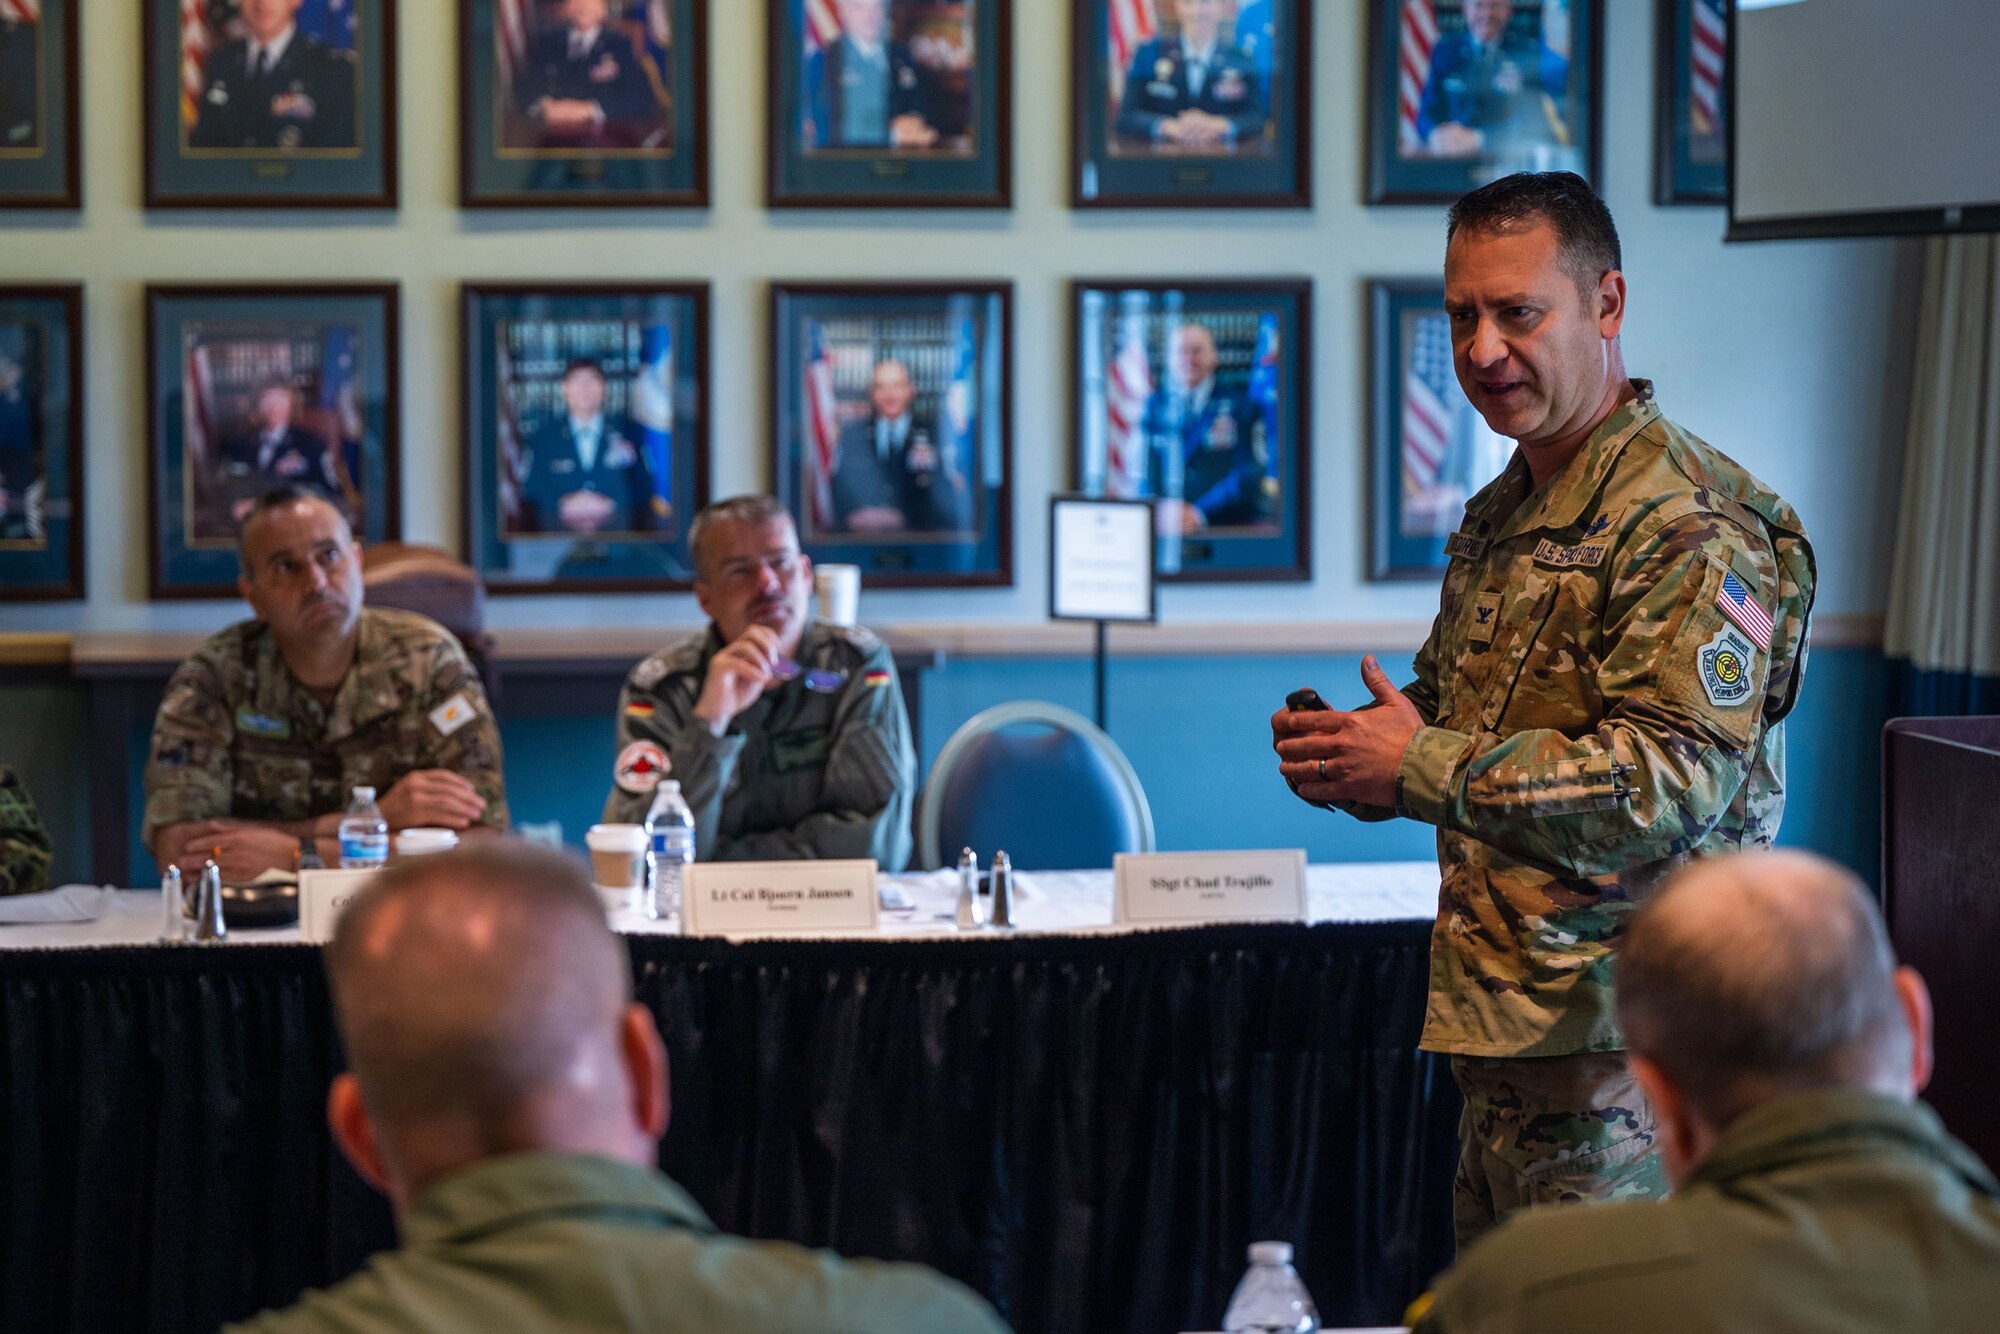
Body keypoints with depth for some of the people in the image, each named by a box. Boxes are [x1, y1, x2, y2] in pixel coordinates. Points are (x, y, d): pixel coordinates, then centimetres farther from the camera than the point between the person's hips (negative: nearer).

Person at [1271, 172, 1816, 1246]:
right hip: (1500, 1022, 9)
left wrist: (1424, 768, -21)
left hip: (1615, 1045, -9)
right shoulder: (1498, 518, 16)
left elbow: (1678, 777, -24)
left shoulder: (1690, 524, -14)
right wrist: (1349, 760, 2)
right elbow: (1447, 715, 27)